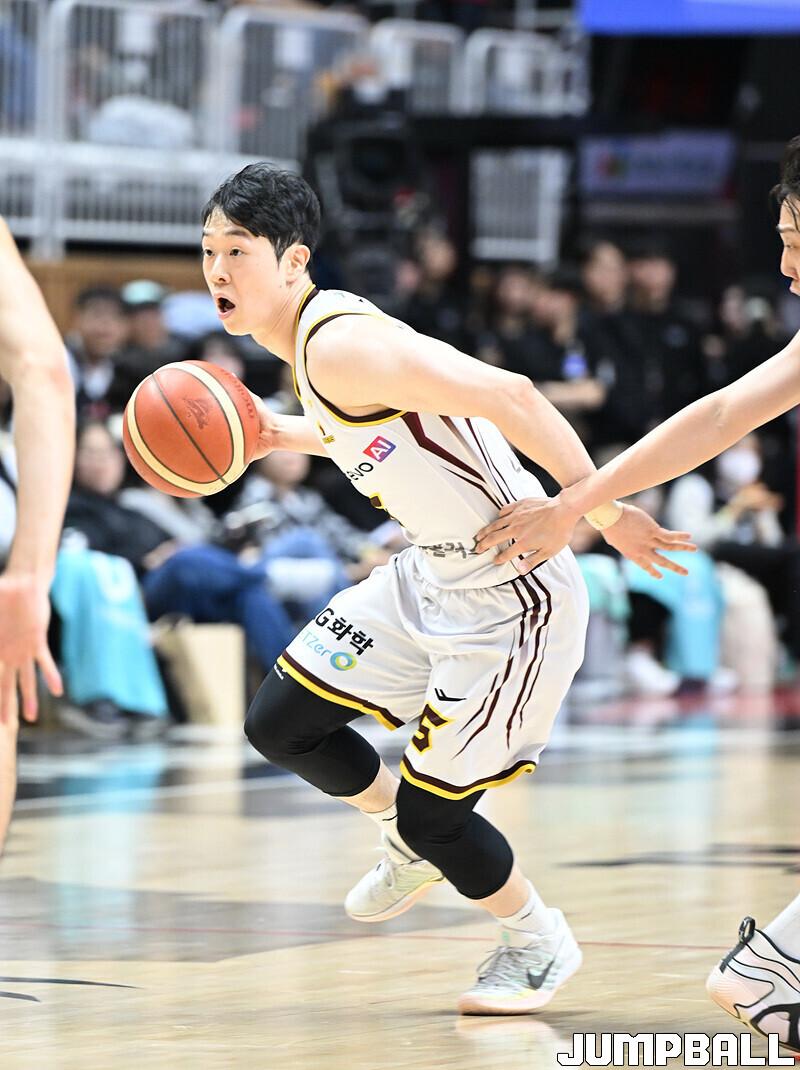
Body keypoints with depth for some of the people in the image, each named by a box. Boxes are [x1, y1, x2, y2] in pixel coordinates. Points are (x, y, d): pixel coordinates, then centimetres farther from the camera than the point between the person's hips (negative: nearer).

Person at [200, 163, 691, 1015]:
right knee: (279, 725, 11)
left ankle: (540, 943, 27)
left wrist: (603, 509, -28)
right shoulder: (309, 344, 4)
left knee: (429, 813, 0)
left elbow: (505, 395, -30)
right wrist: (283, 436, 7)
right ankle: (412, 846, 35)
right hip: (433, 572, 10)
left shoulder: (339, 345, -25)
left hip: (512, 600, -10)